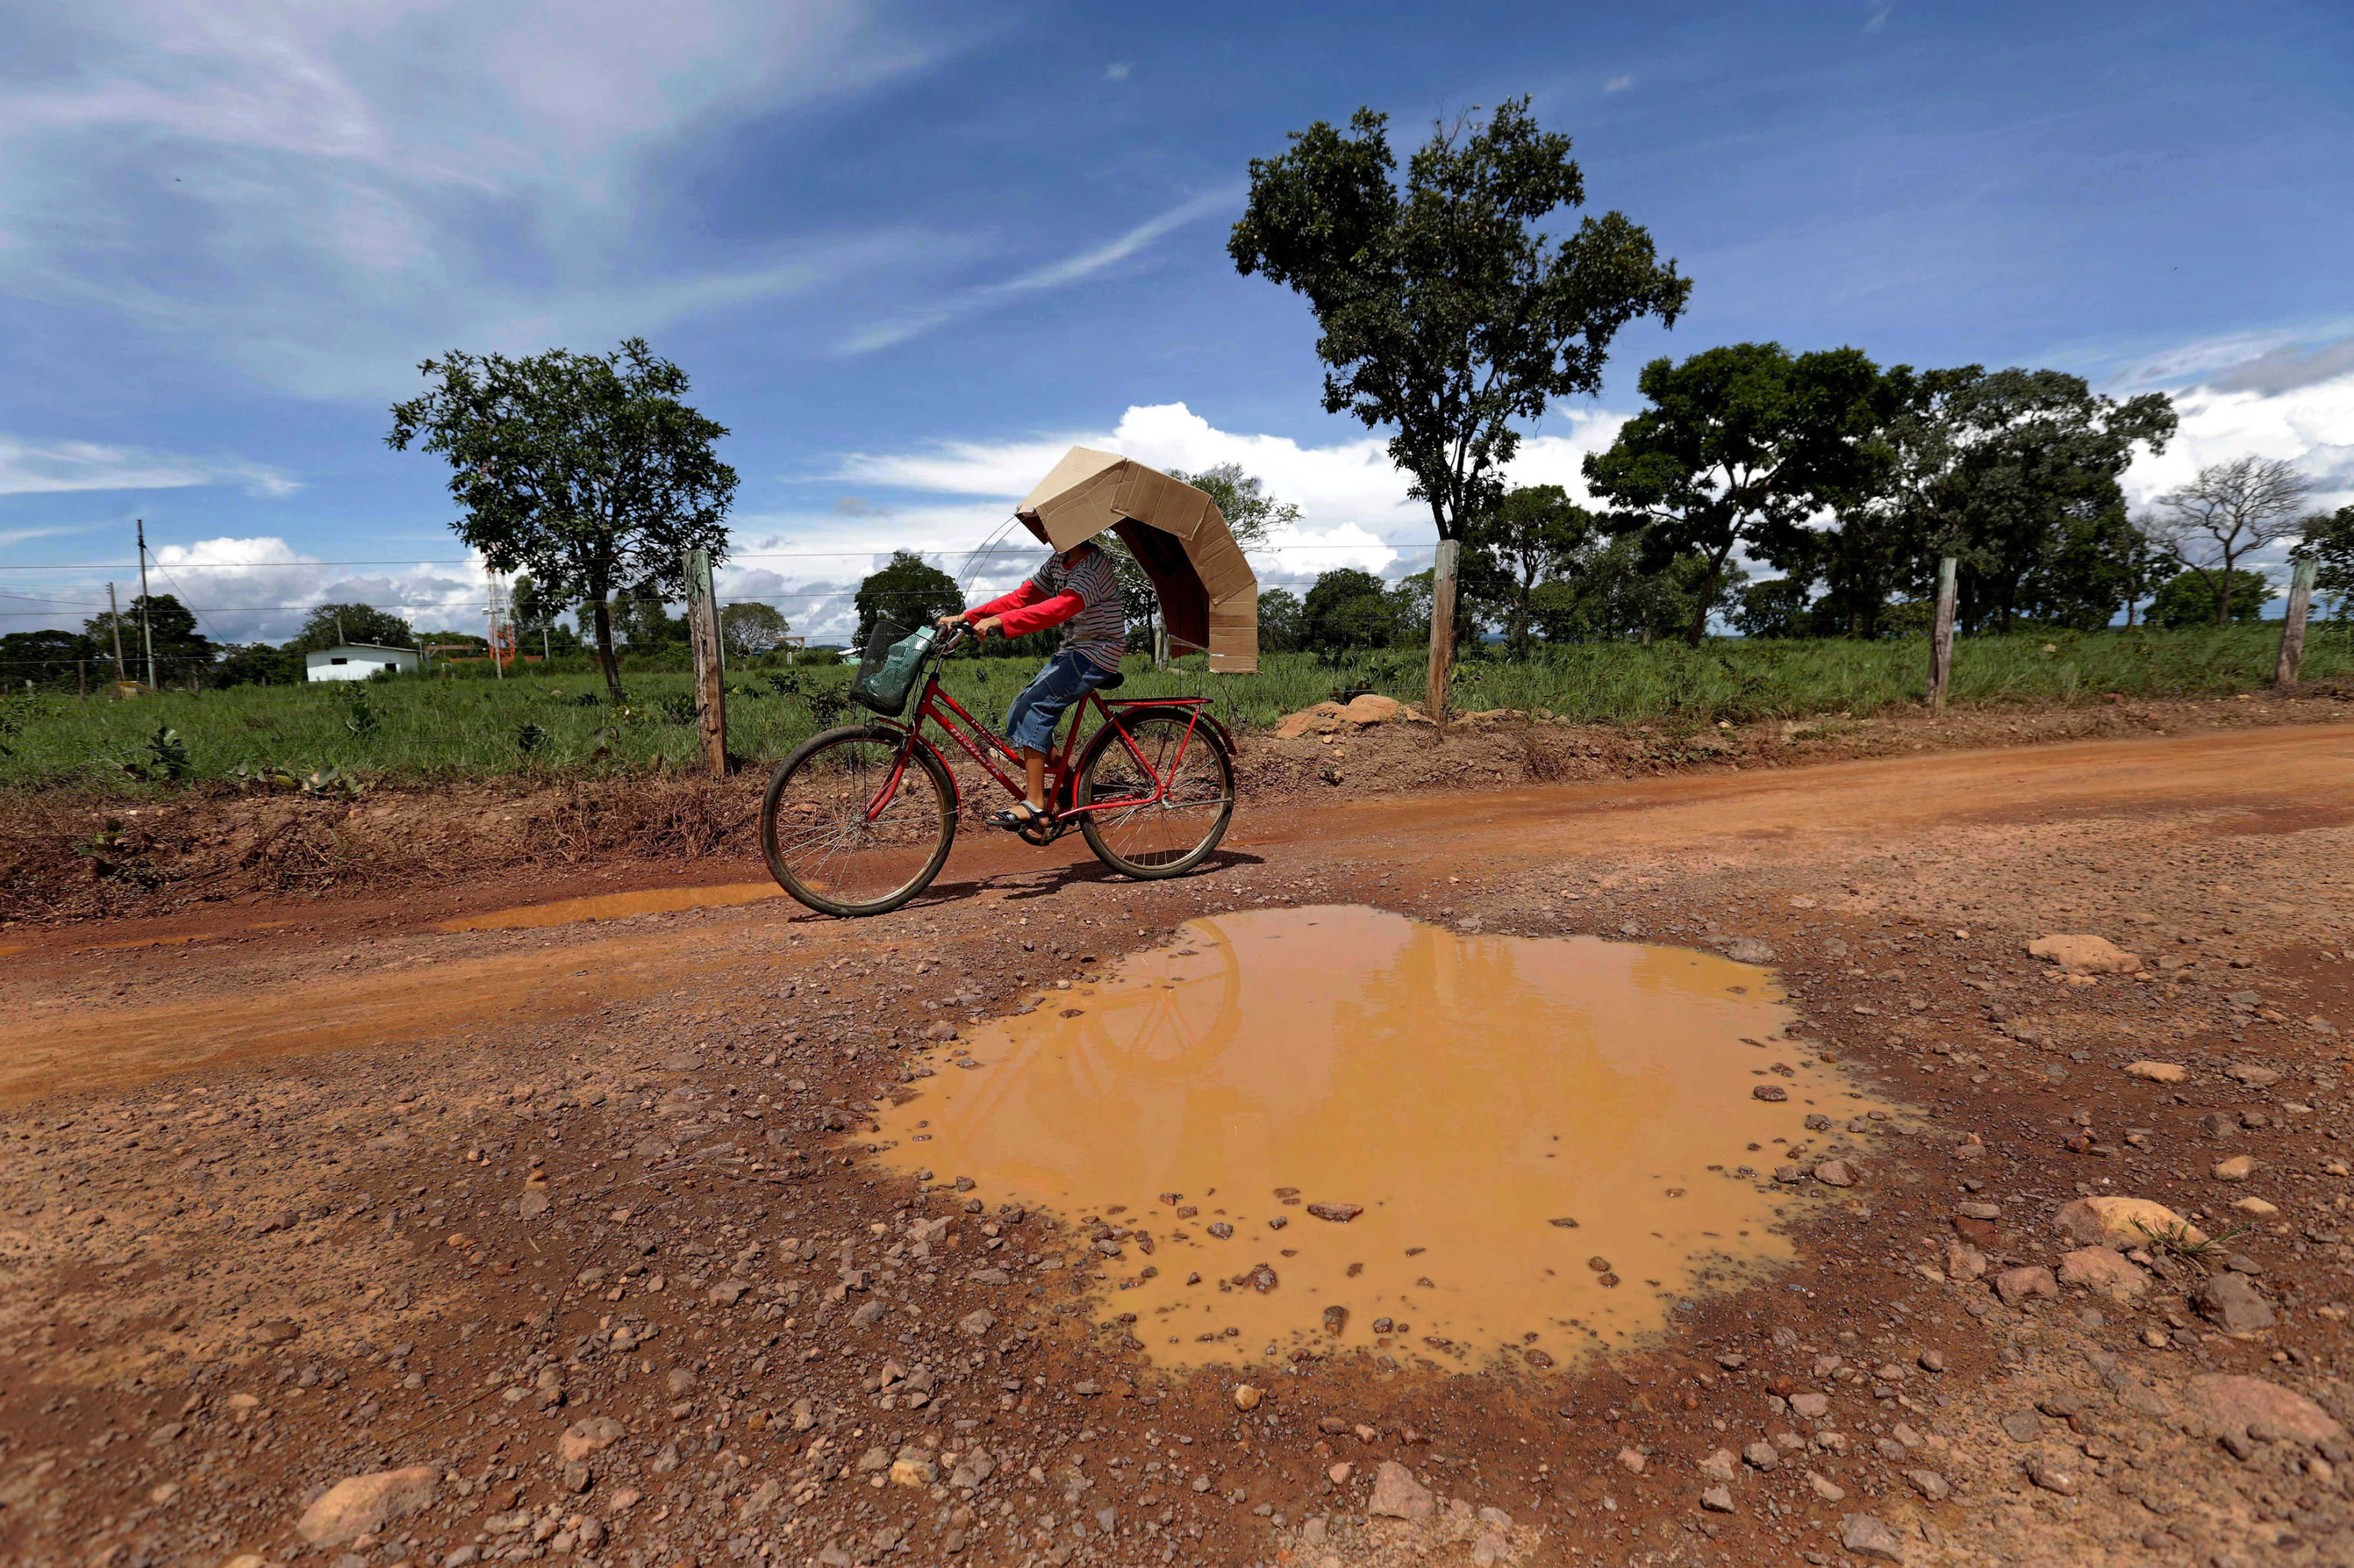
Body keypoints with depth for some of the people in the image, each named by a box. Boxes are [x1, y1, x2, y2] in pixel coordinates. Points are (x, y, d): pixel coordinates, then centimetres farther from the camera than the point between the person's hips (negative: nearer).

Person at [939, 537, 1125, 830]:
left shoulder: (1094, 565, -18)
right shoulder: (1058, 561, 11)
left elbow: (1061, 607, -33)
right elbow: (1022, 597, 8)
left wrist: (1000, 621, -40)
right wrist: (965, 617, -1)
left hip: (1096, 654, -9)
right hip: (1071, 651, 9)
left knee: (1032, 710, -21)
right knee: (1020, 715, 2)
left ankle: (1035, 806, -17)